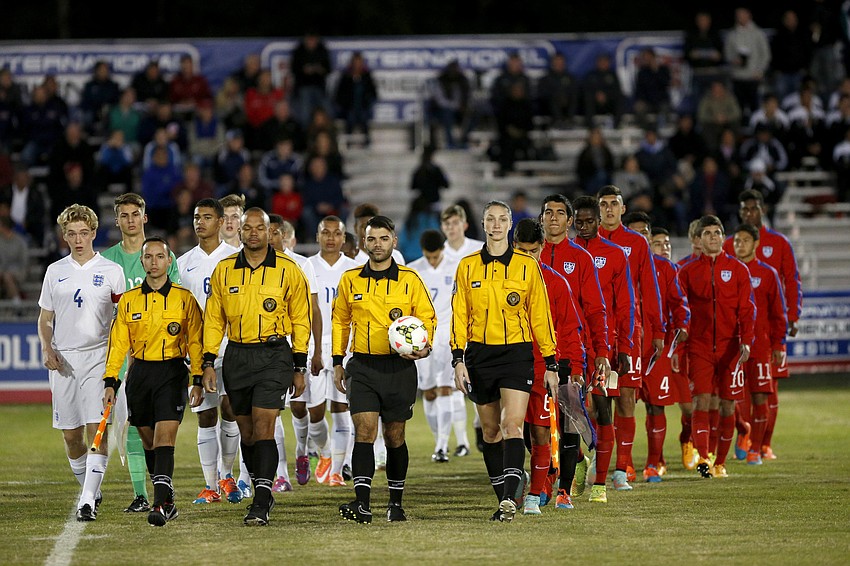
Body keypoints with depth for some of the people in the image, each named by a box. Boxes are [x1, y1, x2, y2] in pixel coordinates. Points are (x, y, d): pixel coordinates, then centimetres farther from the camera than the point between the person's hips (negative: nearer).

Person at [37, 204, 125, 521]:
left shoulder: (111, 271, 2)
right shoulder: (55, 272, 10)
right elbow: (45, 317, 15)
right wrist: (47, 349, -3)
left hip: (98, 358, -3)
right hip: (63, 361, 3)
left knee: (96, 429, -14)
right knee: (70, 434, 6)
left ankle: (88, 501, -17)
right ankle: (91, 491, 24)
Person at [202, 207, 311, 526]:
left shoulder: (288, 270, -1)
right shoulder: (224, 271, 6)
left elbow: (300, 320, 4)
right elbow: (213, 319, 11)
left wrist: (299, 368, 2)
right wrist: (208, 362, 3)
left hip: (274, 356, -4)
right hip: (237, 356, 4)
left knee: (263, 427, -13)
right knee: (246, 431, 9)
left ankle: (260, 506, -16)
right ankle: (263, 493, 25)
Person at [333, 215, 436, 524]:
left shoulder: (410, 280, 3)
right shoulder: (350, 280, 8)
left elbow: (427, 317, 7)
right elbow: (340, 321, 18)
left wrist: (424, 346, -12)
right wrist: (338, 361, 14)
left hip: (399, 368, 0)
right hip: (362, 367, 0)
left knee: (394, 436, 8)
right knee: (364, 430, -13)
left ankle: (396, 503, 21)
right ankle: (362, 503, -20)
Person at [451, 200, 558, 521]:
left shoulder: (527, 266, 2)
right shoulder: (468, 267, 6)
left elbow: (540, 315, 5)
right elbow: (459, 315, 6)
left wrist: (551, 364, 3)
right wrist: (458, 360, -4)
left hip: (517, 353, -2)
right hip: (480, 354, 2)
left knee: (512, 425, -16)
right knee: (491, 431, 7)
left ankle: (510, 500, -24)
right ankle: (503, 501, 16)